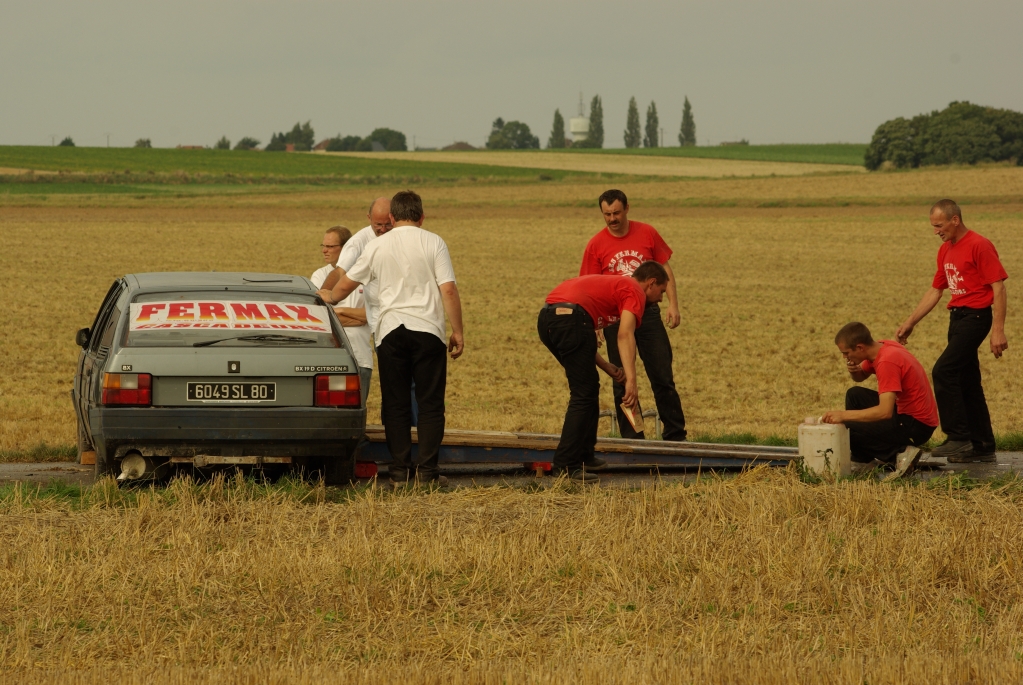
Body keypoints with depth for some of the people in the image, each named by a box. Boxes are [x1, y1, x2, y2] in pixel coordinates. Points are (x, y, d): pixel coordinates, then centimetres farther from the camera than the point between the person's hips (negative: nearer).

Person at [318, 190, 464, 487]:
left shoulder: (378, 246, 7)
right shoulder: (433, 243, 2)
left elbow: (344, 286, 14)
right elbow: (449, 290, -6)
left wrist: (329, 296, 35)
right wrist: (457, 331, 1)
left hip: (390, 330, 1)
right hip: (427, 329, -1)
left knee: (396, 405, 6)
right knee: (430, 403, 3)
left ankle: (400, 470, 3)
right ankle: (426, 469, -4)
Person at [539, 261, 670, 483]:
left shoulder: (611, 283, 34)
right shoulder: (635, 292, 7)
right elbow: (624, 335, -12)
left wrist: (607, 367, 25)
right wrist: (631, 380, -19)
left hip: (546, 318, 9)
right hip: (570, 317, -9)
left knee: (588, 388, 21)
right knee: (584, 394, -2)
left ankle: (584, 457, 26)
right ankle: (566, 465, -5)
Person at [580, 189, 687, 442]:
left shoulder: (647, 233, 0)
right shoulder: (596, 245, -2)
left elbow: (665, 269, 8)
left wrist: (672, 304, -2)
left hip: (648, 311, 0)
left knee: (663, 377, 2)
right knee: (622, 382, 3)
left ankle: (675, 434, 8)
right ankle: (631, 437, 9)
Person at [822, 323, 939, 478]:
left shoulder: (887, 362, -26)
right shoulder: (881, 348, 2)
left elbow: (885, 412, -32)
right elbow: (861, 377, 22)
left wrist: (843, 415, -27)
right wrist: (854, 370, -4)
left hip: (917, 425, -10)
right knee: (854, 394, 18)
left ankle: (900, 452, -11)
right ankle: (860, 458, 18)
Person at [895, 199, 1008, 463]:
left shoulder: (980, 246, -12)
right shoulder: (945, 250, 14)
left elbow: (999, 287, -15)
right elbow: (935, 291, 21)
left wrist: (998, 330, -20)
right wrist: (910, 323, 17)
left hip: (975, 315, -9)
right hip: (956, 317, 9)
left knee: (943, 372, -17)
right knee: (967, 382, 10)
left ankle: (958, 438, -14)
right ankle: (983, 446, 15)